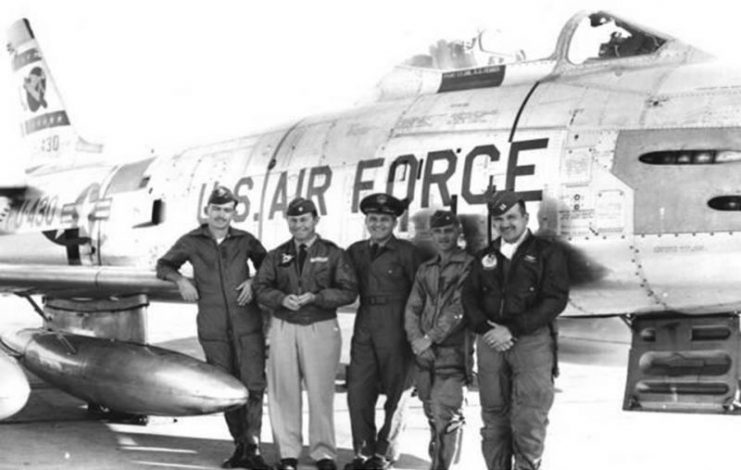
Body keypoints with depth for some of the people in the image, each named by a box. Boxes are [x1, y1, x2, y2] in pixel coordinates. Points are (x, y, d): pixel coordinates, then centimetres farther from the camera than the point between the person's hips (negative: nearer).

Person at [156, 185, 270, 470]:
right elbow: (164, 265, 16)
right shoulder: (192, 242, 5)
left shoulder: (245, 240, 5)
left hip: (247, 325, -1)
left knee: (253, 385, -12)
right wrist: (181, 280, -4)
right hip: (213, 328, 1)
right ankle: (240, 446, 19)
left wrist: (254, 281, -1)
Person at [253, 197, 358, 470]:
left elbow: (348, 291, -4)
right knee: (283, 391, 2)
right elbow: (261, 287, 6)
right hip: (283, 327, 3)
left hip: (321, 327, -2)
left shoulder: (332, 253, 3)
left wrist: (315, 297, -16)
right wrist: (282, 298, -13)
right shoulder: (277, 255, 12)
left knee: (321, 392, -2)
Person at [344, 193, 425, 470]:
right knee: (358, 392, 1)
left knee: (396, 394, 4)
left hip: (396, 330, -4)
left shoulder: (406, 252, -3)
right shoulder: (356, 251, 12)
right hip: (364, 328, 4)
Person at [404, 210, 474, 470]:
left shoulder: (470, 266, -4)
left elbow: (459, 309, -12)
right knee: (432, 412, 12)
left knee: (445, 414, -12)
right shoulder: (425, 270, 16)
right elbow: (412, 308, 11)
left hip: (452, 350, -6)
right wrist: (417, 340, -6)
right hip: (424, 352, 6)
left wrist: (431, 338, -15)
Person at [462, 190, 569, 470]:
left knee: (528, 419, -7)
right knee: (494, 416, 6)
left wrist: (512, 329, -13)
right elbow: (469, 297, 10)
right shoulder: (485, 257, 17)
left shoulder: (546, 253, 3)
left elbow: (555, 300, -6)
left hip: (532, 340, -4)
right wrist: (485, 328, -10)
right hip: (490, 342, 4)